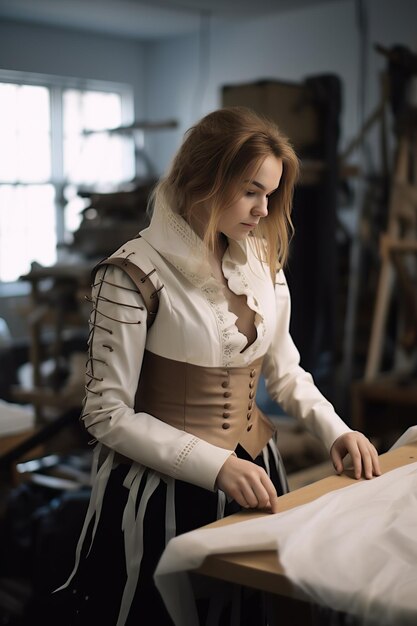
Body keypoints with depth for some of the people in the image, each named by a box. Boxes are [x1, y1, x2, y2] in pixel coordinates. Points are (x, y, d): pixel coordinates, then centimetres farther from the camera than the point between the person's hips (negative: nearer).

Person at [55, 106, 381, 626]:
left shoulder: (261, 258, 3)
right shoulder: (135, 274, -17)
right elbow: (108, 416, -17)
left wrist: (333, 429, -2)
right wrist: (216, 465, -23)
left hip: (254, 475, 6)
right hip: (163, 489, -6)